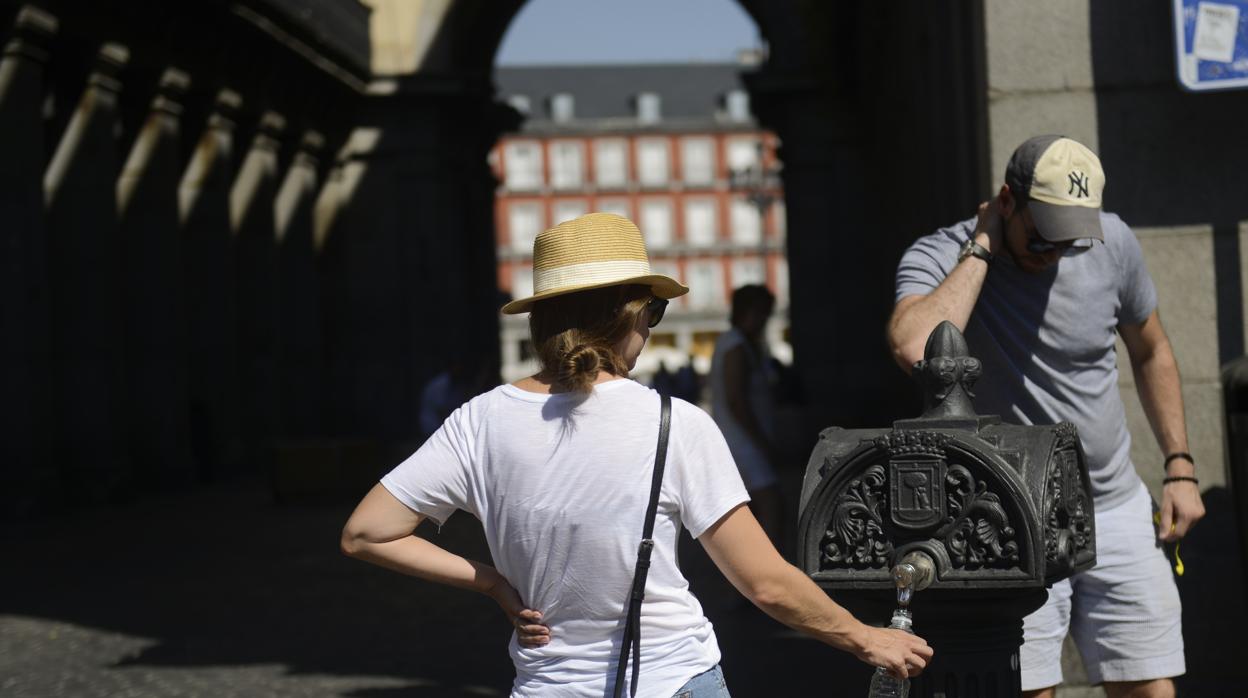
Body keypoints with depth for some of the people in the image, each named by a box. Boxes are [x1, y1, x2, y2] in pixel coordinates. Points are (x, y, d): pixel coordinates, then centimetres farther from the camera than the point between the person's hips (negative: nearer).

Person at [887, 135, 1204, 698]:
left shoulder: (1112, 242, -2)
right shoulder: (938, 259, -12)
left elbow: (1150, 352, 15)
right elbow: (913, 350, -35)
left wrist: (1179, 467, 10)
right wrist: (982, 249, -24)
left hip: (1116, 509, 3)